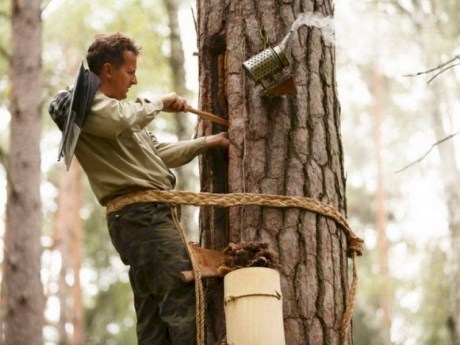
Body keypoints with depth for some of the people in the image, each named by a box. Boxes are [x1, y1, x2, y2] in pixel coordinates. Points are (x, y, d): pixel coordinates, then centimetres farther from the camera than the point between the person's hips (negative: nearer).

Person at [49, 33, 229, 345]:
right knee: (184, 300, -19)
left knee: (154, 317, 6)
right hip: (140, 214, -10)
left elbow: (160, 153, 30)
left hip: (149, 216, 10)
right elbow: (121, 120, -24)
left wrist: (208, 142, 28)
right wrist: (160, 103, -6)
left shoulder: (112, 107, 28)